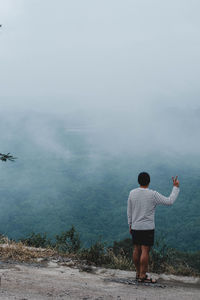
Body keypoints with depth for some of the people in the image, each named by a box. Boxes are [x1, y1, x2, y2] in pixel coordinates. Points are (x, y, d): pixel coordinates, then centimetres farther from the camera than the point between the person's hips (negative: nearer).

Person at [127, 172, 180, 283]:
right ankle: (142, 276, -2)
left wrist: (130, 225, 18)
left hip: (135, 227, 5)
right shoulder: (153, 195, -13)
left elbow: (129, 211, 7)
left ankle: (138, 273, 21)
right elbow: (170, 201, -7)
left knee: (137, 249, 12)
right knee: (145, 250, -3)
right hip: (148, 228, -5)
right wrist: (176, 187, 2)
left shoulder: (132, 193, 0)